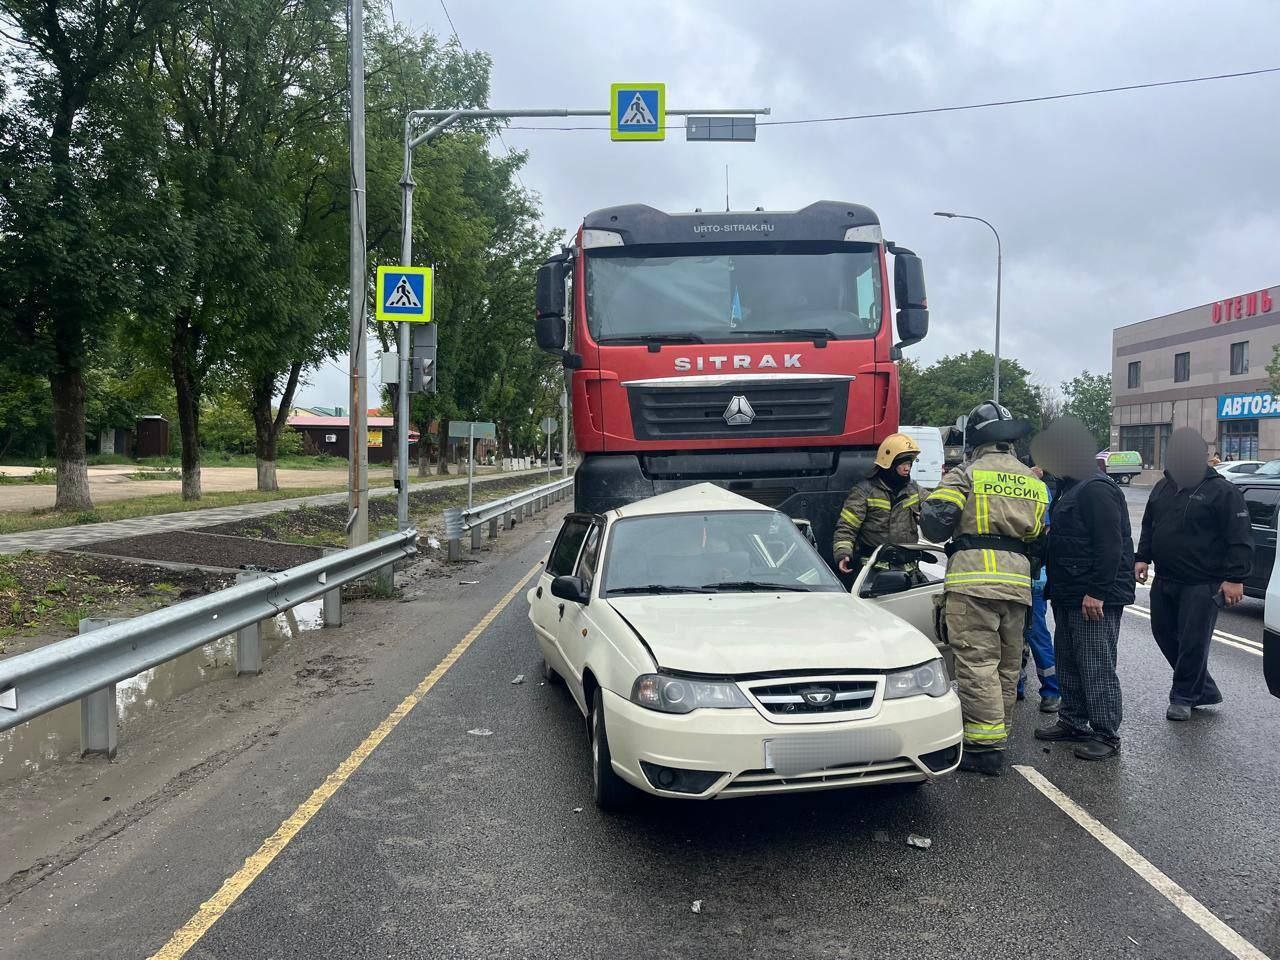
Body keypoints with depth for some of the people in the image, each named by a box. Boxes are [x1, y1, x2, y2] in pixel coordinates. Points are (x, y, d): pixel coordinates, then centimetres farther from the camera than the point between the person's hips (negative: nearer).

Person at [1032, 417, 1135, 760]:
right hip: (1068, 596, 11)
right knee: (1068, 664, 17)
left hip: (1095, 599, -11)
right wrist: (1054, 585, 19)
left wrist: (1097, 593, -25)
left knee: (1097, 668, -4)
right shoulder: (1069, 488, 17)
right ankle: (1073, 722, 28)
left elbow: (1110, 546, -23)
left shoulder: (1097, 490, -17)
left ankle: (1107, 735, 4)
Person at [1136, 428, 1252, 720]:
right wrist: (1143, 558, 11)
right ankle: (1205, 690, 27)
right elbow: (1148, 526, 22)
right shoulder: (1162, 487, 12)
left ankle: (1183, 697, 15)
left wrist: (1235, 578, -17)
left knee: (1193, 641, -2)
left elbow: (1240, 539, -12)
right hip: (1165, 580, 7)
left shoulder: (1223, 491, -9)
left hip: (1202, 584, -7)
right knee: (1165, 634, 13)